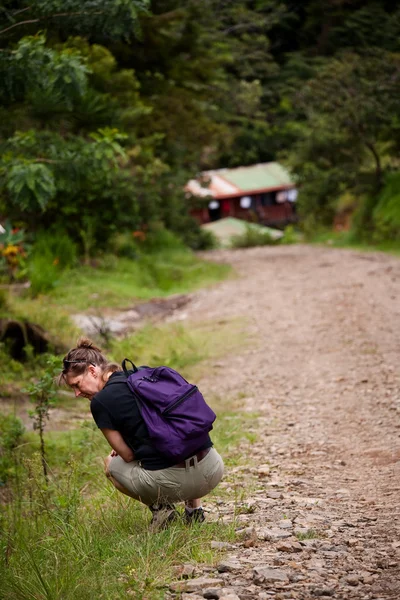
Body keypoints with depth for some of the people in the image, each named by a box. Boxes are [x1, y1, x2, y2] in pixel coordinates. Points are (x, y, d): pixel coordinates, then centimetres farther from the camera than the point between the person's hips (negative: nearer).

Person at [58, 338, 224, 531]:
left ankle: (158, 506, 7)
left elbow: (128, 455, 4)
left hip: (173, 481, -5)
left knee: (111, 464, 27)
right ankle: (194, 508, 24)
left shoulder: (100, 402, -3)